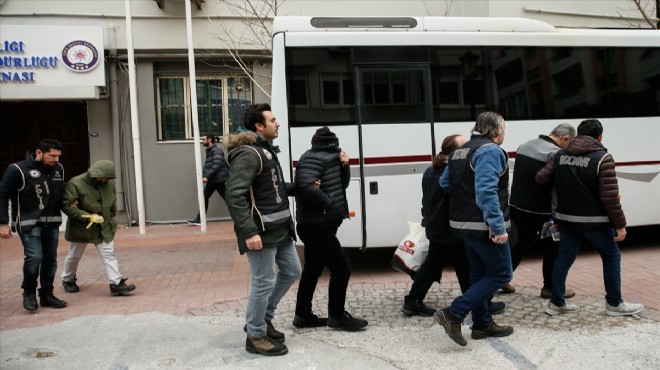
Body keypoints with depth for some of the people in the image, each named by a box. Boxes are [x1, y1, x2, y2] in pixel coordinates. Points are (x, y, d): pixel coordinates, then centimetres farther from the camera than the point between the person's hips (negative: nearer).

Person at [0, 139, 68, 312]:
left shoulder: (58, 169, 6)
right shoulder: (18, 169, -10)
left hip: (52, 222, 5)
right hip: (28, 223, -5)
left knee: (50, 259, 7)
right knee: (34, 257, -15)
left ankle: (46, 295, 21)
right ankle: (29, 292, 10)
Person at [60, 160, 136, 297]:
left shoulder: (109, 183, -5)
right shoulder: (75, 184, -20)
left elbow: (113, 202, 11)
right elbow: (66, 206, -21)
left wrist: (110, 218, 8)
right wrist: (88, 216, -25)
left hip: (104, 228, 3)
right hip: (81, 228, -3)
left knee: (109, 254, -4)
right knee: (74, 256, 16)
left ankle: (117, 283, -5)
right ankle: (68, 280, 40)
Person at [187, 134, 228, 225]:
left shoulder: (217, 151, -15)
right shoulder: (209, 150, 13)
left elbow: (216, 165, -25)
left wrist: (206, 176, -28)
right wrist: (204, 175, 9)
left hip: (219, 179, -8)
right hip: (211, 180, 8)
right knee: (204, 198, 4)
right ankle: (199, 219, 7)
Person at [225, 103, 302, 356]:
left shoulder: (266, 151, 17)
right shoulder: (248, 154, -16)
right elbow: (234, 195, -24)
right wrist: (248, 231, -28)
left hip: (280, 228, 11)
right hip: (262, 232, -11)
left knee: (291, 271, 19)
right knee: (263, 283, -1)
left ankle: (262, 318, 34)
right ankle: (256, 336, 18)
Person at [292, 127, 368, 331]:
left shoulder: (331, 156, 13)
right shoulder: (313, 158, -16)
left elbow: (343, 184, 15)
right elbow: (304, 187, -30)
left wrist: (345, 165, -4)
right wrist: (328, 202, -18)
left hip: (319, 225, 10)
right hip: (316, 226, -10)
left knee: (312, 270, 15)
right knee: (342, 268, -4)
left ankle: (303, 315, 25)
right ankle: (337, 316, 9)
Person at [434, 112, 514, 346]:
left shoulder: (461, 151, 14)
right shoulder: (490, 151, -15)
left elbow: (444, 183, 16)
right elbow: (486, 192, -27)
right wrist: (498, 226, -28)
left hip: (464, 224, 9)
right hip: (484, 226, -9)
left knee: (479, 273, 17)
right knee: (501, 274, 0)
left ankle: (482, 324, 25)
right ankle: (453, 314, -6)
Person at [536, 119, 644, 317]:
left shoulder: (560, 155, 3)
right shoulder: (602, 158, -13)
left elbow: (541, 178, 3)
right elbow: (610, 196, -17)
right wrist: (620, 224, -9)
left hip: (566, 218, 5)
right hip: (595, 221, -5)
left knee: (564, 258, 11)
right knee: (611, 257, 13)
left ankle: (556, 303, 14)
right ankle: (614, 303, 23)